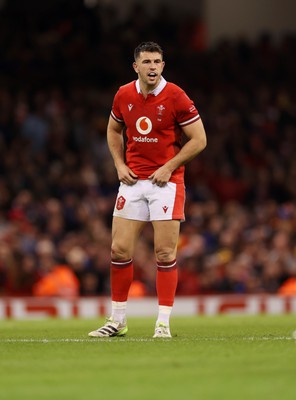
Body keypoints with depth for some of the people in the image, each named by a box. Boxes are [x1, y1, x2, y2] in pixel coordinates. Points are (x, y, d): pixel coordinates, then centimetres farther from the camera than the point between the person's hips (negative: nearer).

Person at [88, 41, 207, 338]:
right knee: (119, 249, 1)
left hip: (166, 180, -4)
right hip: (133, 180, 4)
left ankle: (163, 322, 2)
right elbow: (113, 130, 21)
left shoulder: (175, 97, -10)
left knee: (165, 253, -5)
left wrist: (169, 167, -13)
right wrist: (120, 164, 6)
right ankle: (118, 320, 13)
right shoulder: (124, 96, 3)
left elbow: (199, 139, -7)